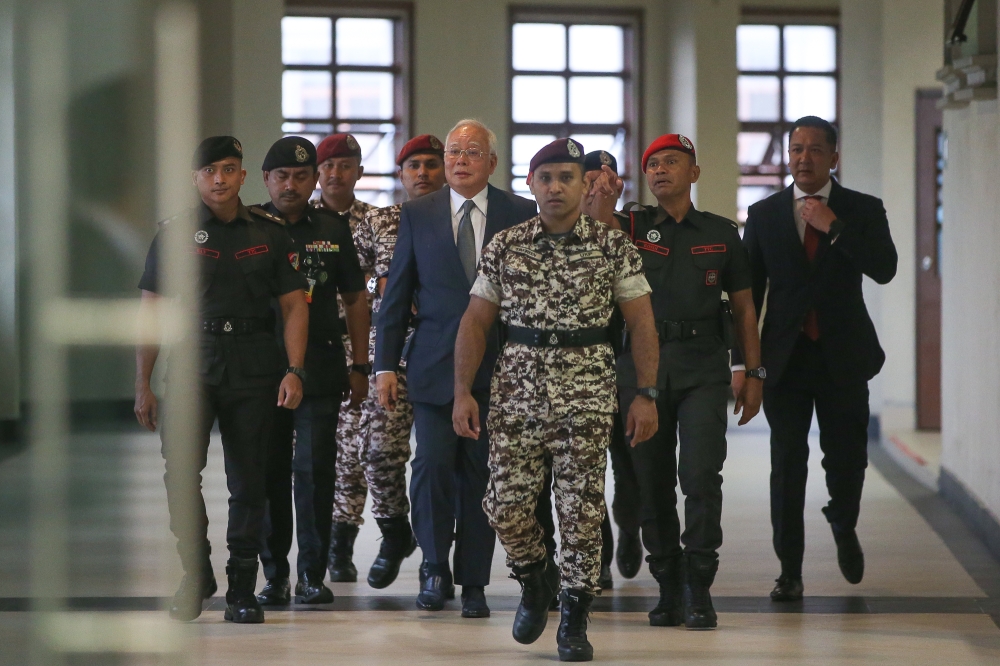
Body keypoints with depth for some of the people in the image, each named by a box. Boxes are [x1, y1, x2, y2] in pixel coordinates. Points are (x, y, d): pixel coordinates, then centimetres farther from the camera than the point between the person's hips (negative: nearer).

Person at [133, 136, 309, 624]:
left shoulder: (269, 233, 8)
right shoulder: (175, 233, 5)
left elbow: (294, 305, 8)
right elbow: (151, 311, 5)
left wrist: (294, 370, -4)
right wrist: (143, 385, 1)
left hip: (253, 369, 1)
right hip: (192, 364, -1)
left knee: (248, 481, 2)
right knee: (181, 469, -13)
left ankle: (242, 589, 11)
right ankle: (196, 571, 5)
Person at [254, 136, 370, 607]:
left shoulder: (333, 231, 9)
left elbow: (355, 299, 14)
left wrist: (360, 367, 9)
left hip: (320, 369, 0)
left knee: (315, 470, -4)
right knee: (269, 473, 3)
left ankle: (312, 573, 4)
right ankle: (274, 575, 11)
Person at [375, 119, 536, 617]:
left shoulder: (520, 214, 5)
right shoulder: (417, 215, 7)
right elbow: (396, 295, 7)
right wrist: (385, 366, 1)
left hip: (496, 366, 0)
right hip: (434, 365, 0)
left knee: (480, 475, 2)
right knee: (432, 467, -9)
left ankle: (473, 584, 12)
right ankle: (435, 570, 9)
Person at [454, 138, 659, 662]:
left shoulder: (613, 246, 2)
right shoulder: (504, 247, 6)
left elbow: (641, 323, 2)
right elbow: (475, 322, 8)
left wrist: (646, 394, -5)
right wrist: (463, 392, 0)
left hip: (587, 395, -1)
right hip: (516, 391, 2)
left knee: (582, 511, -3)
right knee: (506, 506, -3)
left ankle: (574, 620, 10)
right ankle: (535, 578, 26)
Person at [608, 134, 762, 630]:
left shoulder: (721, 234, 10)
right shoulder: (632, 226, 9)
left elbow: (743, 306, 12)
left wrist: (754, 374, 7)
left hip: (703, 369, -1)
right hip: (642, 363, 1)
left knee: (701, 474, -13)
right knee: (652, 480, 4)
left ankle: (699, 589, -5)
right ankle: (668, 589, 14)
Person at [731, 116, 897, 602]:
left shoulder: (863, 211, 2)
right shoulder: (764, 214, 5)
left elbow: (884, 269, -13)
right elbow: (748, 291, 5)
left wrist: (833, 228, -18)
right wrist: (742, 361, -1)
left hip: (843, 358, 0)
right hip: (785, 357, 0)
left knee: (847, 458, 3)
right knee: (787, 462, -2)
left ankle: (843, 527, 35)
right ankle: (789, 570, 4)